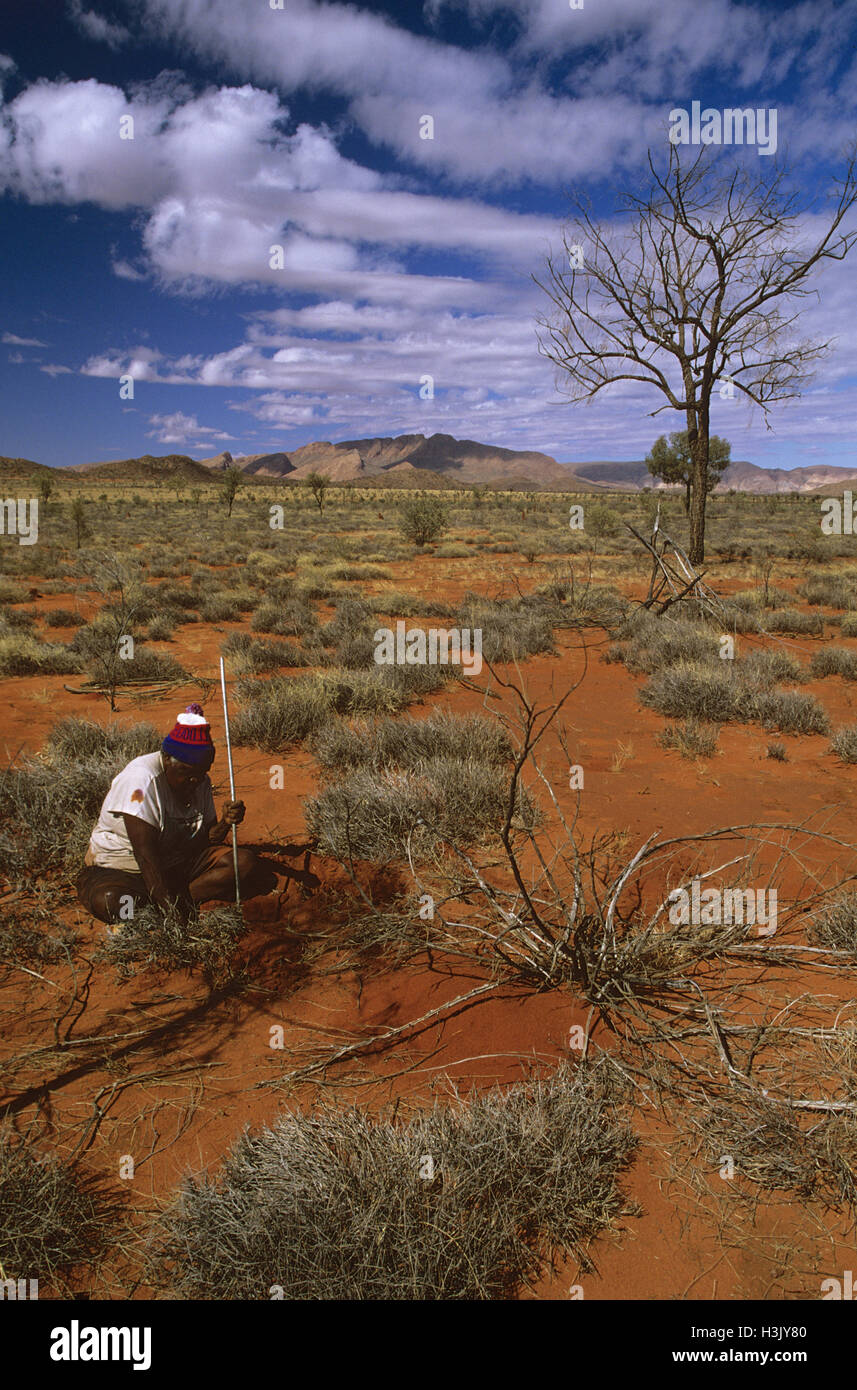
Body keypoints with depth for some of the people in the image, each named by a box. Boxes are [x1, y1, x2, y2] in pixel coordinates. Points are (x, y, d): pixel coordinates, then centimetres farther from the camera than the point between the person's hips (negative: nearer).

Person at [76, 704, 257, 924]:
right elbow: (146, 854, -29)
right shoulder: (142, 779, -25)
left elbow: (206, 839, 1)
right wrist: (169, 911, -33)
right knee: (108, 901, -40)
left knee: (244, 861, -12)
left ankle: (181, 897, -22)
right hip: (121, 869, -6)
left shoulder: (201, 782, -2)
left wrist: (225, 823, -22)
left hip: (176, 862, 6)